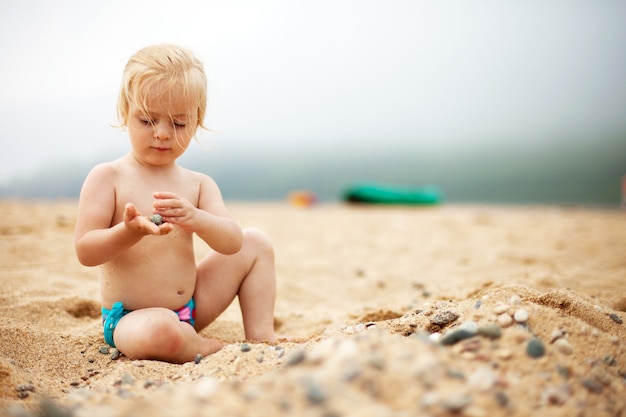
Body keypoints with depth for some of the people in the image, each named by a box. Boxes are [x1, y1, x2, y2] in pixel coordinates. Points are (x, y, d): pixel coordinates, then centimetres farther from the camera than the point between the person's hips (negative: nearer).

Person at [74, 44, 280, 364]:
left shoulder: (198, 184, 3)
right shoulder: (106, 177, -9)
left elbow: (232, 242, -11)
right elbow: (84, 251, -14)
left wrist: (195, 219, -32)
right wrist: (130, 232, -33)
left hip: (190, 308, 6)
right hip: (131, 319, -5)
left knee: (256, 242, 6)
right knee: (160, 331, -42)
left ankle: (261, 338, 2)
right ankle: (212, 349, -11)